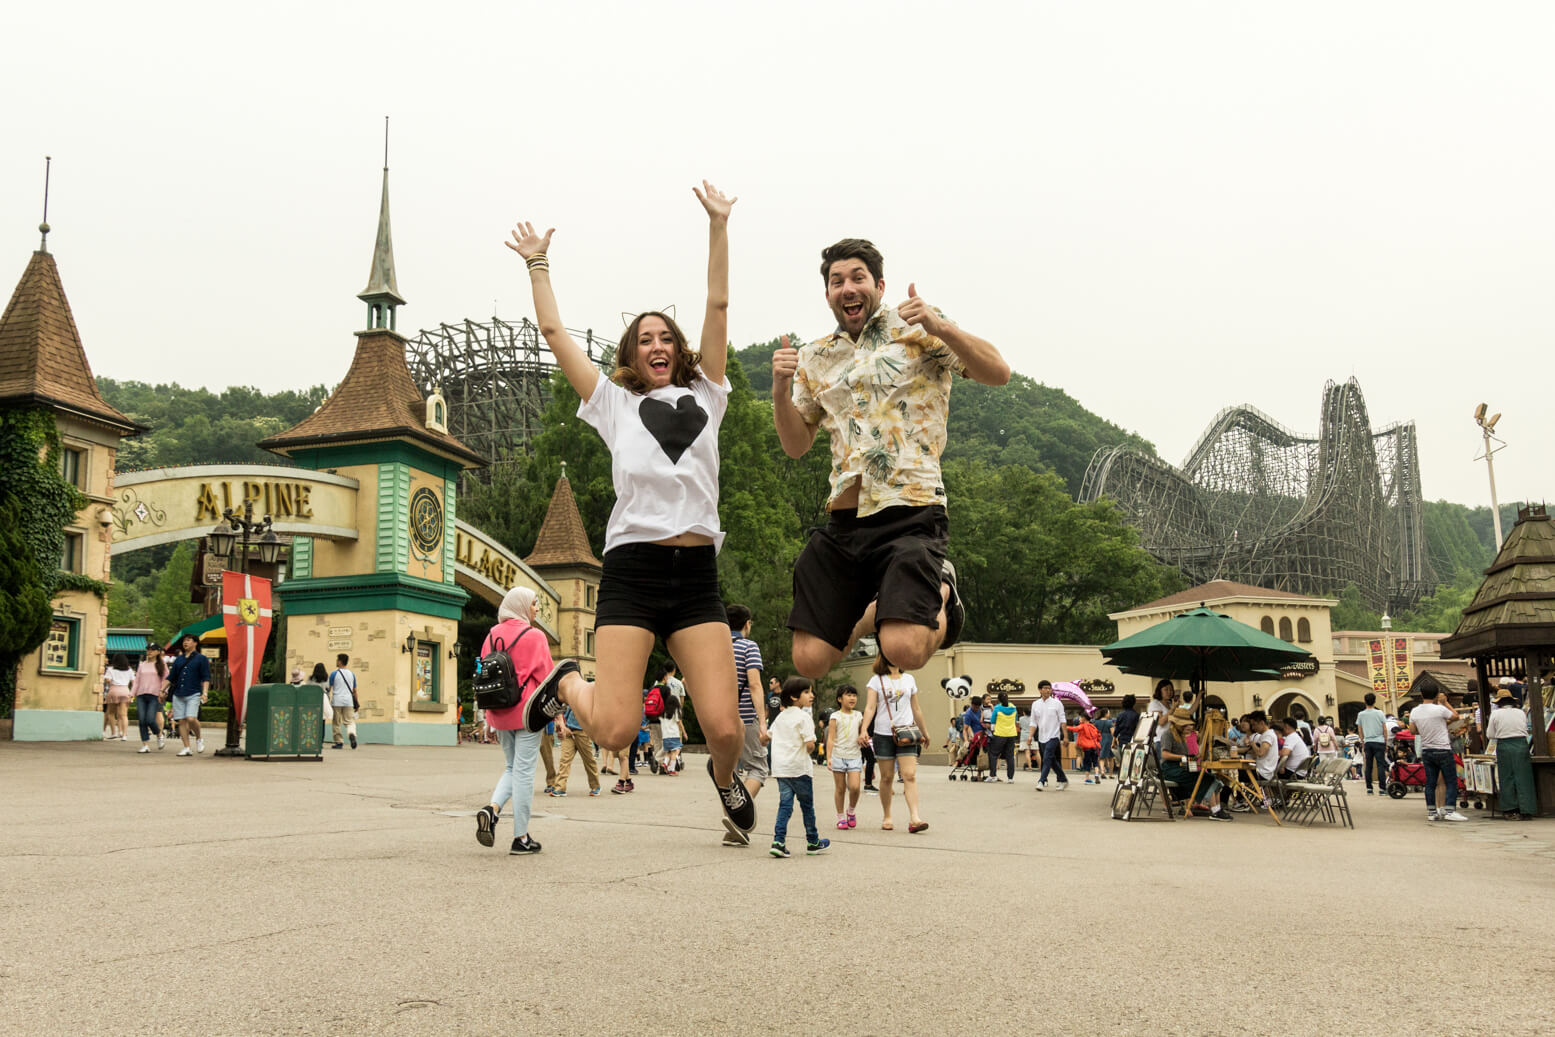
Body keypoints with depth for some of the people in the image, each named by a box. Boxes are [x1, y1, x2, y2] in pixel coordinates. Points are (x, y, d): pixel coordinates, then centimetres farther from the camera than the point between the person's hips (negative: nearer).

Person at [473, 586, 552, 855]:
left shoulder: (492, 634, 7)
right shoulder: (534, 636, -9)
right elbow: (546, 676, -8)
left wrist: (490, 711, 18)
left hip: (500, 713, 5)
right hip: (527, 712, -5)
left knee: (511, 768, 20)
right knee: (524, 770, 0)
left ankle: (491, 809, -6)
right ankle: (521, 838, 4)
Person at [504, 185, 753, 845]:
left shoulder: (704, 396, 19)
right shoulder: (613, 403, 16)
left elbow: (717, 307, 15)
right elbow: (553, 332, 16)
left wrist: (717, 226, 14)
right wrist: (538, 264, 23)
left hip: (697, 575, 2)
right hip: (631, 571, -1)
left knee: (724, 728, -7)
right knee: (616, 730, -11)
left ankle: (725, 781, 30)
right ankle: (568, 683, 25)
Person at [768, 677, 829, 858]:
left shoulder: (780, 716, 13)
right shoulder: (804, 717, -11)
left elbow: (767, 736, 21)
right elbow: (810, 744, -20)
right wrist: (808, 751, 1)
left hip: (780, 768, 6)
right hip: (798, 767, -6)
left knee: (785, 803, 4)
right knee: (807, 805, 8)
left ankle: (778, 841, -10)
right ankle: (813, 843, 19)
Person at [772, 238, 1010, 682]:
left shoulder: (915, 329, 4)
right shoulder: (815, 358, 17)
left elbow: (998, 372, -6)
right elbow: (796, 445, 18)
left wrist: (939, 327, -20)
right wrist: (781, 389, 0)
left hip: (909, 514, -5)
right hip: (842, 523, 5)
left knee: (904, 650, -23)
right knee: (809, 660, 0)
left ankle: (940, 595, 11)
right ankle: (872, 611, 30)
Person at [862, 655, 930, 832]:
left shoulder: (909, 679, 11)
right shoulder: (877, 680, 3)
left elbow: (916, 709, 20)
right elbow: (870, 707, -5)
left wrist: (924, 732, 25)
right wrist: (864, 729, -19)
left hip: (906, 734, 1)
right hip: (883, 734, -1)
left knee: (910, 775, -11)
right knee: (887, 777, 5)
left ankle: (914, 818, -18)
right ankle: (886, 817, 19)